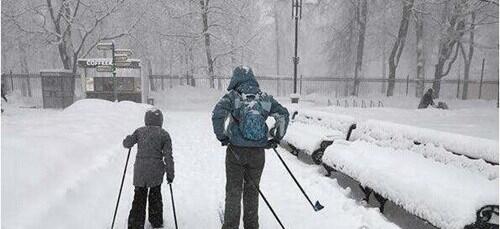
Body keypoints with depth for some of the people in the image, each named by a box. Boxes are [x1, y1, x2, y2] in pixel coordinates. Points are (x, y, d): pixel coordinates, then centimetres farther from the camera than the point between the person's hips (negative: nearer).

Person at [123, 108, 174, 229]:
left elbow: (126, 143, 4)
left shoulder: (139, 131, 1)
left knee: (139, 198, 9)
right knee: (155, 197, 19)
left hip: (140, 171, 0)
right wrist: (170, 174, 0)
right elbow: (168, 156, -5)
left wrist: (130, 137, 26)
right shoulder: (164, 134, -2)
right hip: (156, 171, 0)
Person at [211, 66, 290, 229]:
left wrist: (221, 136, -7)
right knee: (252, 190, 17)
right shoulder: (265, 98, 2)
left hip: (236, 150, -2)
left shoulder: (232, 96, -7)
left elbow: (217, 114, -21)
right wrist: (277, 138, 9)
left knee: (234, 190, 10)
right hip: (258, 152, 3)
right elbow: (283, 114, 0)